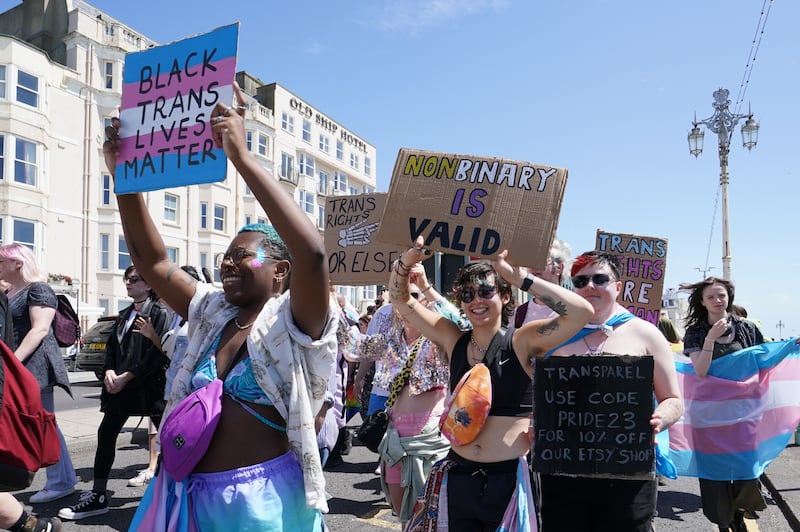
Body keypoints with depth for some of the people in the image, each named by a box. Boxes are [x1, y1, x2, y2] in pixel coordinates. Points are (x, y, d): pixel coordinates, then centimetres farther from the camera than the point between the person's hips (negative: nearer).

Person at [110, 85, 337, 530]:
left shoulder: (294, 322, -11)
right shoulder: (213, 312, 8)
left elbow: (312, 251, -30)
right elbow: (152, 260, 8)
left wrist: (241, 156, -31)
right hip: (189, 493, 6)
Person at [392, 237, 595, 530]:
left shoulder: (522, 342, -10)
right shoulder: (454, 341, 1)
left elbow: (582, 312, -24)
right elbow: (401, 300, 7)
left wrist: (519, 277, -24)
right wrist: (407, 260, -12)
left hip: (510, 478, -3)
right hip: (460, 476, 4)